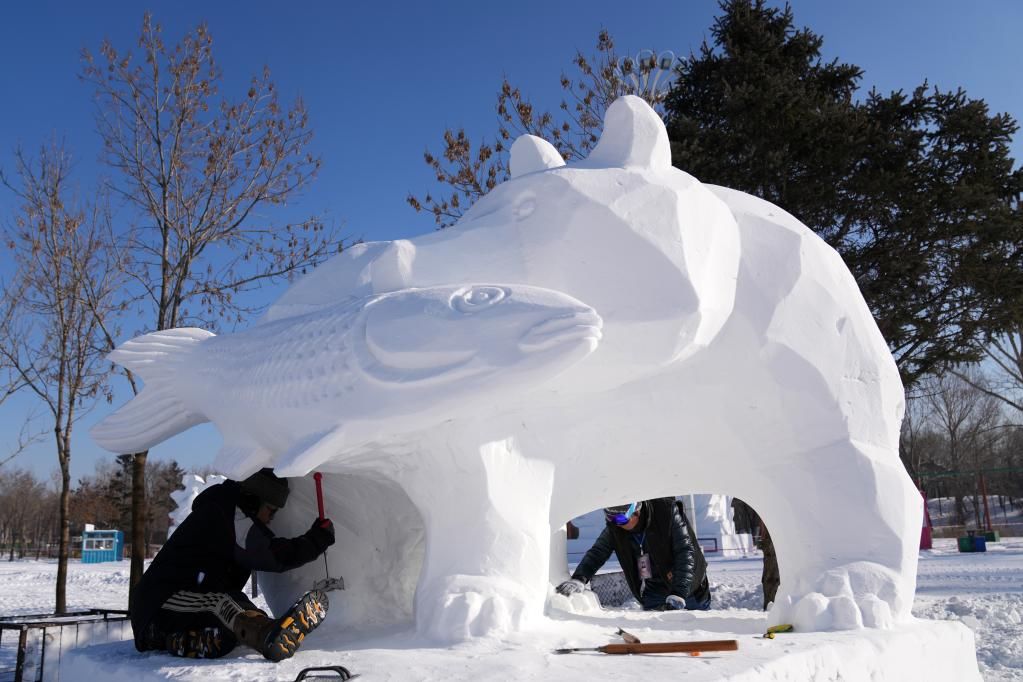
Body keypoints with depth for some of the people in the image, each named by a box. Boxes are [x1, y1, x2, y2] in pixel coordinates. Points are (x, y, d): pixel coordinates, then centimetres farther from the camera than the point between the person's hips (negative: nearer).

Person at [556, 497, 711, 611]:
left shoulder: (667, 512, -25)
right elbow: (597, 552, -15)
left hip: (690, 588, -3)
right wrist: (579, 579, -34)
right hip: (653, 593, 3)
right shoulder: (614, 527, -13)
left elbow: (686, 553, -28)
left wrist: (678, 595, -37)